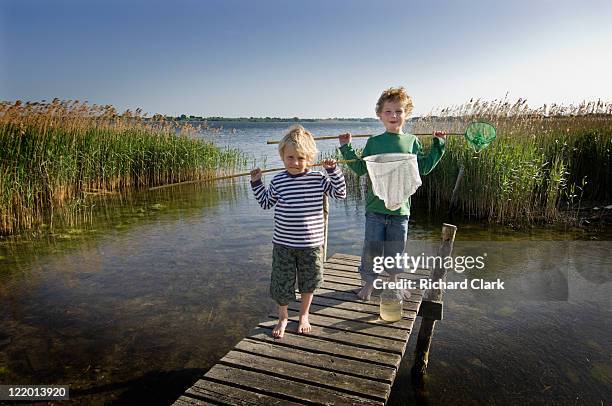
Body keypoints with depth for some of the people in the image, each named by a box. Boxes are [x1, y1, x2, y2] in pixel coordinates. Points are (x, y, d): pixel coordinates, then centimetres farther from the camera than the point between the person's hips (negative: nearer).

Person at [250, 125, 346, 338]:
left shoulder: (318, 179, -6)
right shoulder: (278, 181, -2)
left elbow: (340, 193, -3)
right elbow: (266, 203, 13)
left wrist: (333, 170, -12)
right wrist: (256, 183, 4)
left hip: (311, 243, 0)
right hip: (283, 243, 0)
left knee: (309, 281, 16)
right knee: (281, 281, 10)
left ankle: (303, 316, 41)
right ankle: (282, 318, 34)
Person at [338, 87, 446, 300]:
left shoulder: (412, 141, 4)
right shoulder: (373, 142, 0)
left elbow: (424, 168, 11)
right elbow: (360, 169, 3)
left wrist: (438, 145, 10)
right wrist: (346, 148, -2)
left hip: (400, 207, 1)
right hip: (375, 207, -1)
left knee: (396, 250, 13)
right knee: (371, 248, 6)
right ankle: (368, 282, 27)